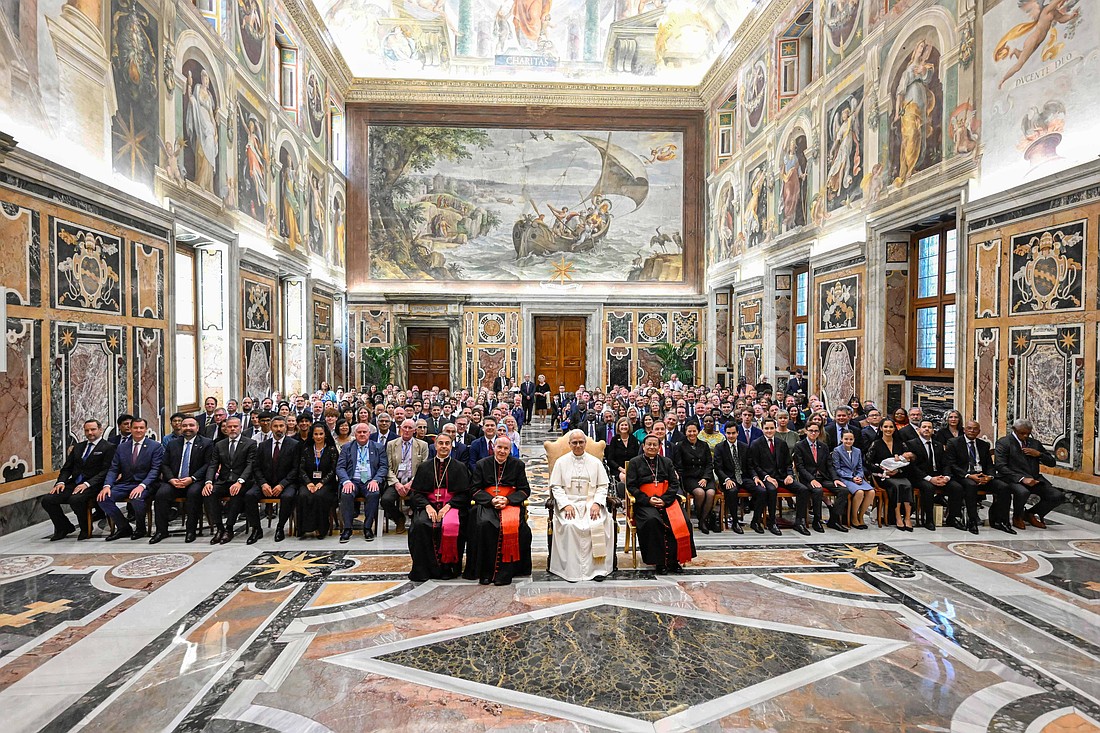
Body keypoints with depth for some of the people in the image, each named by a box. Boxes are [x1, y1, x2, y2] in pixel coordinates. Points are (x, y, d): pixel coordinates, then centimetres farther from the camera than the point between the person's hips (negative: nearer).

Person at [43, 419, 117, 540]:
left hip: (92, 485, -7)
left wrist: (87, 484, -20)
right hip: (73, 484, 7)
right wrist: (61, 482, -1)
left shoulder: (108, 447, -2)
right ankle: (64, 527, 12)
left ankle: (86, 529, -6)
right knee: (47, 500, -11)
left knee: (75, 499, -32)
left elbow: (106, 471, -10)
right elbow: (67, 467, 18)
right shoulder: (78, 447, 20)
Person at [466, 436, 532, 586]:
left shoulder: (518, 465, 7)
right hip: (487, 503, 1)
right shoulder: (482, 464, 9)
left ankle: (504, 572, -22)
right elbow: (475, 489, 4)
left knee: (510, 525, -31)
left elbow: (525, 490, 5)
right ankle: (486, 572, -19)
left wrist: (507, 500, -13)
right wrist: (491, 500, -13)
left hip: (511, 503, 0)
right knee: (483, 524, -30)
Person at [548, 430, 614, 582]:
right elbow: (556, 487, 4)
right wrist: (566, 504, -11)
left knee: (598, 524, -28)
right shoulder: (561, 462, 9)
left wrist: (596, 503, -8)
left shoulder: (595, 462, 12)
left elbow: (603, 486, 10)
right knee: (569, 525, -30)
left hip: (591, 502, 1)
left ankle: (598, 567, -18)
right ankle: (571, 569, -21)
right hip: (568, 502, -1)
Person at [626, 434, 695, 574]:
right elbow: (631, 486, 4)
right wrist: (648, 500, -10)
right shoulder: (635, 463, 11)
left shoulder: (666, 462, 19)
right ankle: (659, 561, -19)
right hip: (645, 501, -2)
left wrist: (664, 499, -7)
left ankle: (673, 560, -11)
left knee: (682, 522, -24)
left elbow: (675, 483, 11)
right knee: (652, 521, -33)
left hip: (667, 500, 3)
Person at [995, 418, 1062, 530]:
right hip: (1015, 479, -6)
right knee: (1022, 492, -36)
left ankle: (1030, 514, 10)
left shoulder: (1035, 443, 18)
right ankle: (1017, 517, -3)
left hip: (1035, 479, 6)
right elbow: (1001, 466, -12)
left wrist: (1038, 454, -1)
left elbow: (1052, 462, 19)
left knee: (1058, 496, -15)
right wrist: (1022, 478, -22)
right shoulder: (1004, 442, -2)